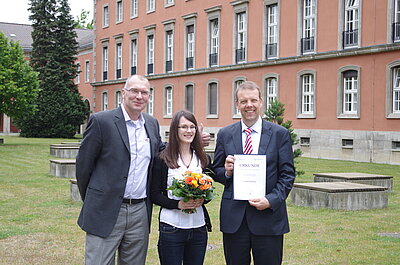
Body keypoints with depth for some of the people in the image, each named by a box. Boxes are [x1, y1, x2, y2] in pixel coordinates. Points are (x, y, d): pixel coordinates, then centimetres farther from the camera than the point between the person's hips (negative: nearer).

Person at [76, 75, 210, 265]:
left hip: (141, 212, 5)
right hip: (106, 212, -5)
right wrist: (91, 202, 5)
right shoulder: (101, 121, -9)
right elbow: (83, 164, -4)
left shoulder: (152, 124, 10)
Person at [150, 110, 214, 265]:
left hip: (199, 226, 4)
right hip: (171, 227, -3)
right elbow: (154, 195, -2)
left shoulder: (204, 159, 8)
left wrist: (202, 200, -7)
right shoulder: (162, 160, -2)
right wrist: (178, 204, -16)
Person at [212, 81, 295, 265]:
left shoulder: (280, 134, 2)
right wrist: (227, 172, -10)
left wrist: (271, 200, -14)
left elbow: (287, 175, 0)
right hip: (234, 217, 2)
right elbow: (216, 172, 12)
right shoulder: (225, 134, 8)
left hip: (269, 217, -1)